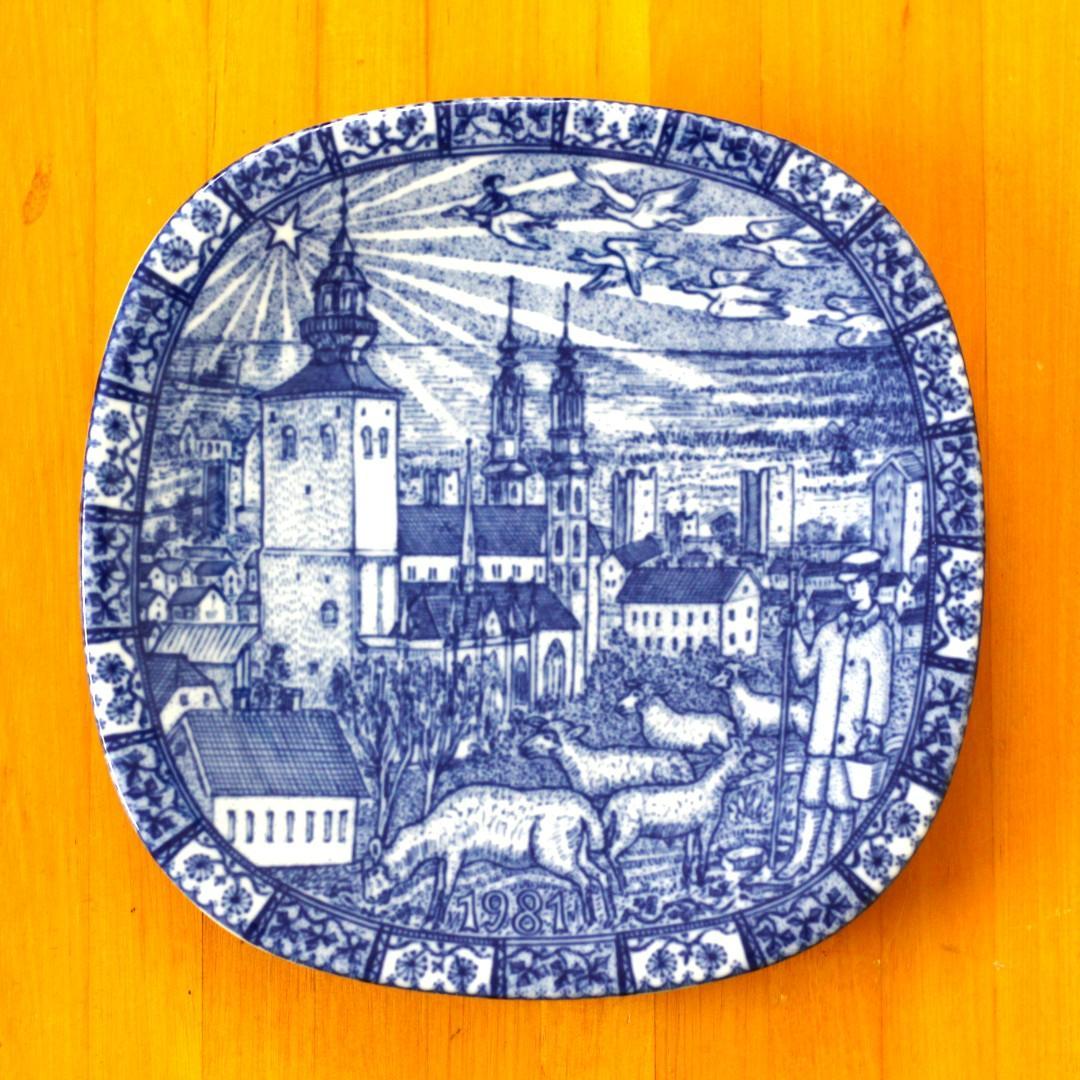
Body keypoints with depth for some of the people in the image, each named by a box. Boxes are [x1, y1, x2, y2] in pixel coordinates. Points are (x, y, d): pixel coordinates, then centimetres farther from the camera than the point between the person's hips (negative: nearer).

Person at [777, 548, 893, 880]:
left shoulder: (878, 633, -1)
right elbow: (804, 671, 15)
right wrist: (801, 627, 11)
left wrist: (873, 731, -11)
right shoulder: (830, 630, 13)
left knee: (843, 801, 0)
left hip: (852, 734, -4)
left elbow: (880, 687, -4)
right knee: (811, 796, 7)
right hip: (822, 731, 4)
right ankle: (801, 858, 17)